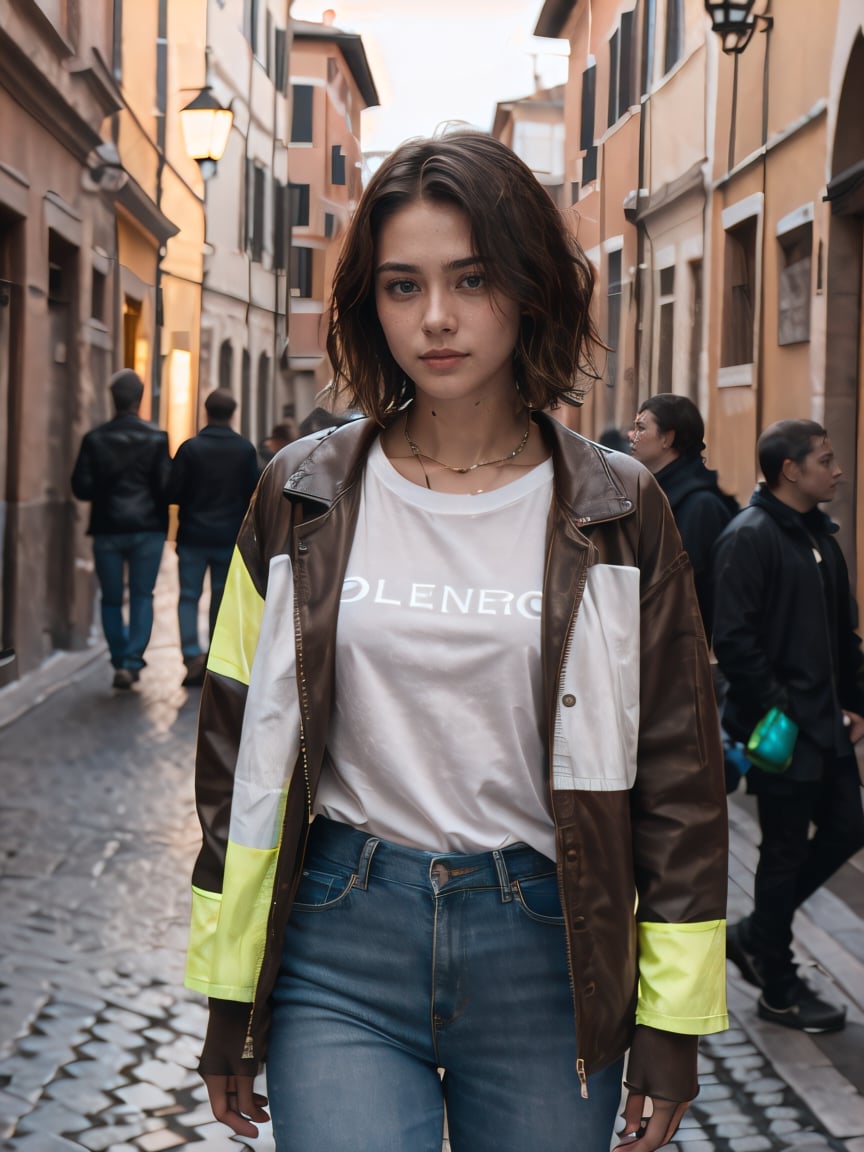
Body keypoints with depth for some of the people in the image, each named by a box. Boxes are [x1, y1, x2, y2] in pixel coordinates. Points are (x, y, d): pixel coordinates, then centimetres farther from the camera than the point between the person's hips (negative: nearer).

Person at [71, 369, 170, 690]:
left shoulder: (94, 439, -3)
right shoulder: (156, 438, -6)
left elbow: (81, 487, -5)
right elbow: (166, 486, -9)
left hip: (108, 529, 1)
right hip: (147, 529, -1)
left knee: (111, 599, 11)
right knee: (142, 596, 6)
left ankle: (120, 662, 13)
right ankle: (132, 662, -4)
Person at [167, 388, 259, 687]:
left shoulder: (190, 448, -9)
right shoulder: (246, 450, -2)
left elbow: (173, 493, -9)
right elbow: (253, 494, 2)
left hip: (193, 536, -2)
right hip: (230, 537, 2)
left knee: (189, 597, 4)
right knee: (222, 599, 11)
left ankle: (192, 654, -14)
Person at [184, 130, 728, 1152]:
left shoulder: (616, 512, 0)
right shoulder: (304, 497, 2)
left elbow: (677, 776, 2)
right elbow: (241, 751, 6)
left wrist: (673, 1024, 0)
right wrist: (227, 1003, 6)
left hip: (547, 951, 0)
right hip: (342, 943, 0)